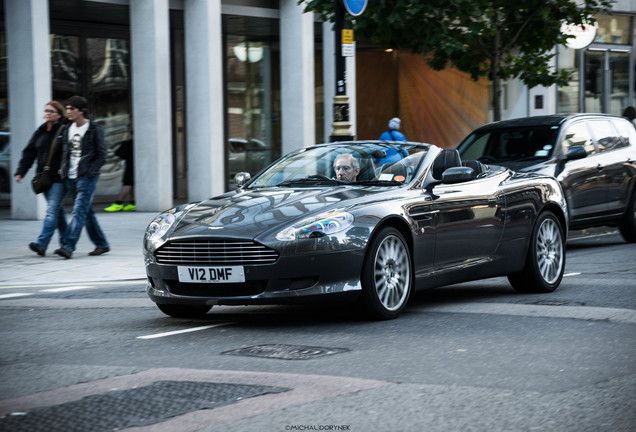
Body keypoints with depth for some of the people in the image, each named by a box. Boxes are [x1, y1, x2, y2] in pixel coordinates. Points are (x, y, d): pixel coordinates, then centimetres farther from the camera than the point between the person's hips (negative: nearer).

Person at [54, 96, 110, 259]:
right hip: (71, 178, 7)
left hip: (87, 178, -7)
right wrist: (64, 169, 6)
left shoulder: (95, 130, -6)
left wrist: (89, 172, -14)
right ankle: (101, 244, 21)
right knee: (87, 213, 11)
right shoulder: (68, 129, 13)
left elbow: (101, 155, -6)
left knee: (79, 211, -14)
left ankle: (68, 246, -21)